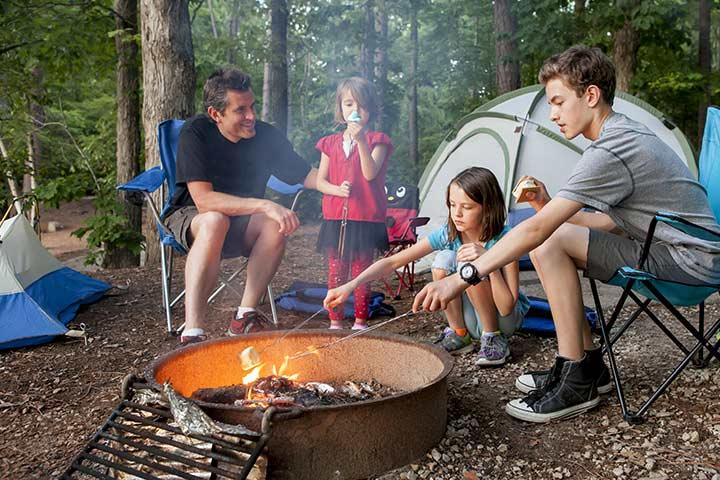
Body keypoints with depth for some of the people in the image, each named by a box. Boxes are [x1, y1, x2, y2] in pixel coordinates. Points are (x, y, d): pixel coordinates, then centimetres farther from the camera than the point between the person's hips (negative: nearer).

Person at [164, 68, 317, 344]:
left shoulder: (267, 135, -8)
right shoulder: (195, 133, -19)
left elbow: (307, 176, -3)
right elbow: (204, 200, -29)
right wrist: (264, 205, -37)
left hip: (242, 224, 3)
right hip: (190, 217, -3)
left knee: (276, 224, -29)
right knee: (215, 221, -38)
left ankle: (245, 317, -23)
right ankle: (193, 333, -41)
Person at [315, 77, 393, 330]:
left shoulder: (377, 140, 1)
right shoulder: (330, 143, 11)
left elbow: (370, 173, -15)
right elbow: (319, 180, 10)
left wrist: (361, 140, -25)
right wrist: (337, 189, -10)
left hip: (366, 219, -3)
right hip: (335, 217, 3)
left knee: (361, 272, 4)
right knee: (335, 272, 7)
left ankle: (360, 323, 16)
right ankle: (335, 323, 18)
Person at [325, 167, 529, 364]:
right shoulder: (447, 234, -14)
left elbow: (506, 307, -28)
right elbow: (393, 262, -18)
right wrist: (351, 285, -30)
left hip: (506, 318, -3)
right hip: (470, 315, 4)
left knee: (470, 264, -31)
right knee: (444, 260, -24)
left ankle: (494, 338, -11)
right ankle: (459, 335, -6)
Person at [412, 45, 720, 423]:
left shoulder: (610, 151, -22)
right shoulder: (630, 135, 10)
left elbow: (537, 229, -28)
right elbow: (617, 221, 13)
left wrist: (462, 278, -27)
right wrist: (549, 206, 1)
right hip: (674, 245, 10)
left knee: (550, 243, -19)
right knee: (549, 242, 5)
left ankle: (575, 384, -11)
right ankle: (588, 363, 10)